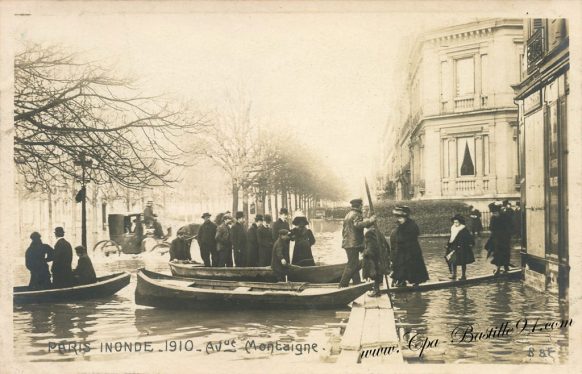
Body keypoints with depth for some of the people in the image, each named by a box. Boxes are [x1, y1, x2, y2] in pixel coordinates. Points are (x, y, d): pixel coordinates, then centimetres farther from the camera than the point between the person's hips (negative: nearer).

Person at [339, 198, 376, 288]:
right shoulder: (356, 215, -10)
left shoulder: (348, 214, 20)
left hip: (347, 243, 10)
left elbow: (344, 230, 24)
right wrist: (370, 220, -30)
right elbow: (358, 224, -30)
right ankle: (343, 285, -7)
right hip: (354, 243, -10)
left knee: (355, 264, 13)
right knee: (352, 265, -7)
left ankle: (357, 283, 16)